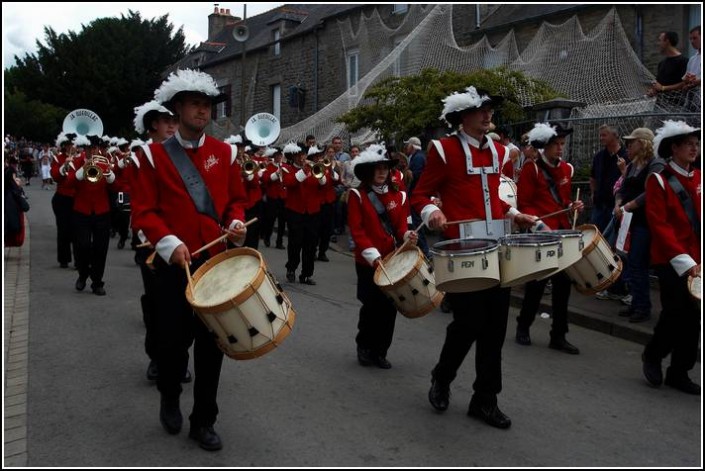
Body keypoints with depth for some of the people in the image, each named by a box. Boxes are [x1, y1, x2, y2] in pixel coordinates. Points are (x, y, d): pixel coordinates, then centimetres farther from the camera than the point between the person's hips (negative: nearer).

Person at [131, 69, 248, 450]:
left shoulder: (224, 152, 7)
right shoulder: (155, 155, 0)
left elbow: (237, 199, 13)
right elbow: (143, 210, -4)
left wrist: (236, 223, -8)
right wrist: (169, 242, -19)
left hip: (217, 260, 2)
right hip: (175, 263, -2)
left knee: (211, 342, 6)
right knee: (174, 339, 5)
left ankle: (204, 421, 21)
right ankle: (170, 397, 37)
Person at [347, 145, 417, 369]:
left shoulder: (398, 195, 8)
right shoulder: (357, 195, -5)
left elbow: (401, 225, 7)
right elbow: (356, 230, -10)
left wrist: (407, 235, -17)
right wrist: (373, 255, -20)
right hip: (368, 261, -3)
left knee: (390, 307, 5)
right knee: (371, 305, 2)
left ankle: (380, 351, 20)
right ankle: (364, 347, 25)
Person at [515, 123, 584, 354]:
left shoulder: (566, 168, 12)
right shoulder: (531, 168, -7)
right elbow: (523, 204, -10)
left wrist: (573, 205, -1)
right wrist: (540, 225, -21)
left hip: (562, 232, 6)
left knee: (563, 283, 5)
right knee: (536, 283, 2)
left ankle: (558, 336, 15)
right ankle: (523, 327, 23)